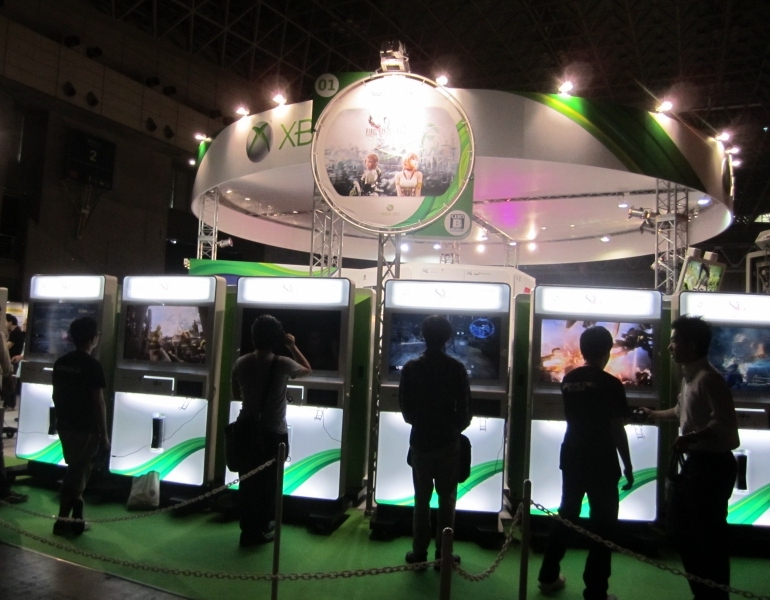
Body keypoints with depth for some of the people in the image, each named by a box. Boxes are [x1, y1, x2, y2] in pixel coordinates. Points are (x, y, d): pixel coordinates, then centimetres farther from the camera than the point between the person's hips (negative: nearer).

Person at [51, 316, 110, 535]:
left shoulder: (61, 362, 5)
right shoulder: (93, 365, -16)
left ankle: (76, 519, 23)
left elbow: (56, 395, 11)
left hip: (65, 425, 7)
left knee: (76, 471, 17)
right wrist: (104, 433, -10)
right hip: (86, 428, -7)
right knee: (77, 474, 2)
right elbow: (98, 402, -16)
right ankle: (62, 521, 7)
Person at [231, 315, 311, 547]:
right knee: (267, 484, 10)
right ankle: (259, 531, 18)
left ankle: (248, 530, 23)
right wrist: (293, 346, 6)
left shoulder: (241, 363, -7)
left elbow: (236, 395, 8)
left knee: (247, 482, 14)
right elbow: (307, 369, 5)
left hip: (248, 430, 4)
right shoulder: (283, 365, -16)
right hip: (274, 433, -3)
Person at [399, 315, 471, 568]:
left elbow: (404, 407, -1)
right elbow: (465, 408, -7)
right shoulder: (457, 368, -9)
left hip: (420, 440, 1)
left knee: (422, 499, 11)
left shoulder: (411, 367, -6)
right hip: (448, 442, -1)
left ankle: (419, 552, 15)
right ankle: (443, 553, 13)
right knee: (447, 499, 9)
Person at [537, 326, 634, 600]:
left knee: (566, 515, 17)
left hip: (572, 457, 6)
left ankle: (548, 576, 25)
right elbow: (617, 429, -13)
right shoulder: (611, 384, -14)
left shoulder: (568, 380, 2)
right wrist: (628, 466, -4)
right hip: (601, 462, -6)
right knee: (603, 523, 6)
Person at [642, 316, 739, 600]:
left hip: (713, 464, -10)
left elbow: (725, 423, -27)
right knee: (685, 527, 18)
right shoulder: (689, 376, 11)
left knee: (709, 534, -3)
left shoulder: (709, 378, -19)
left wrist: (692, 437, -38)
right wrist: (655, 414, 42)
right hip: (696, 461, 11)